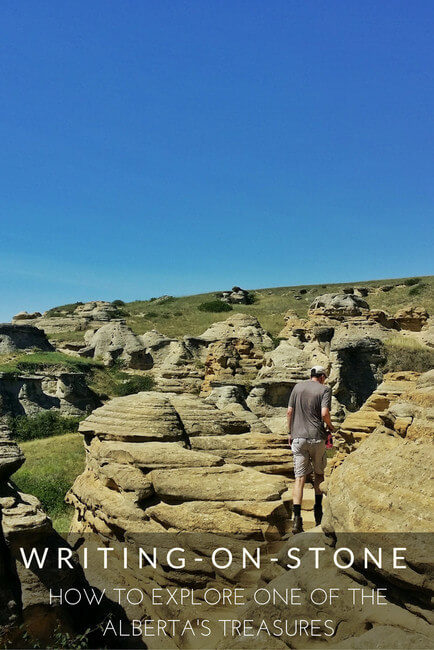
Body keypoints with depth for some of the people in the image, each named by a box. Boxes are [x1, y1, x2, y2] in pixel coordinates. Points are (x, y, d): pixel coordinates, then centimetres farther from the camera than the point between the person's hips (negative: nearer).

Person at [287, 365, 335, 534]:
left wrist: (290, 433, 15)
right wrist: (330, 426, 5)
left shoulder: (298, 387, 9)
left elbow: (290, 411, 7)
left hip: (298, 437, 2)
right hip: (317, 437, -2)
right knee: (319, 472, 20)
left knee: (299, 477, 1)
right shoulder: (324, 389, -2)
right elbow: (324, 413, -14)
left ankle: (297, 518, -9)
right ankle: (318, 511, 27)